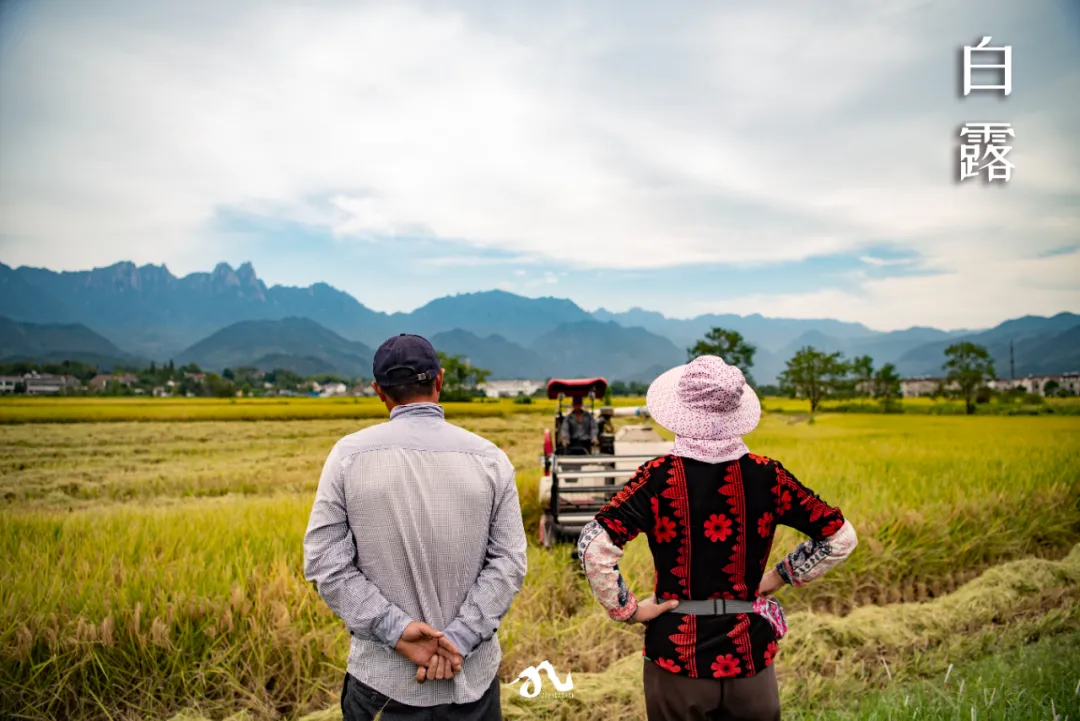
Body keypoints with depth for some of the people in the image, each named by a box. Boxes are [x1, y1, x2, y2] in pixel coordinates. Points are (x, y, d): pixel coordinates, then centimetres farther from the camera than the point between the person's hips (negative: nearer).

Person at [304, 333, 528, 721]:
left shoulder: (350, 455, -7)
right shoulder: (489, 458, -6)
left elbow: (325, 562, -10)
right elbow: (508, 563, -9)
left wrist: (395, 629, -13)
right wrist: (458, 639, -11)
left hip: (383, 677, 0)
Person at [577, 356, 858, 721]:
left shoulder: (660, 476, -14)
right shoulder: (765, 475, -7)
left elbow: (594, 545, -23)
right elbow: (841, 535, 1)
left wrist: (628, 609, -11)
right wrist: (779, 576, 6)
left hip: (677, 655, -1)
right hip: (749, 655, 2)